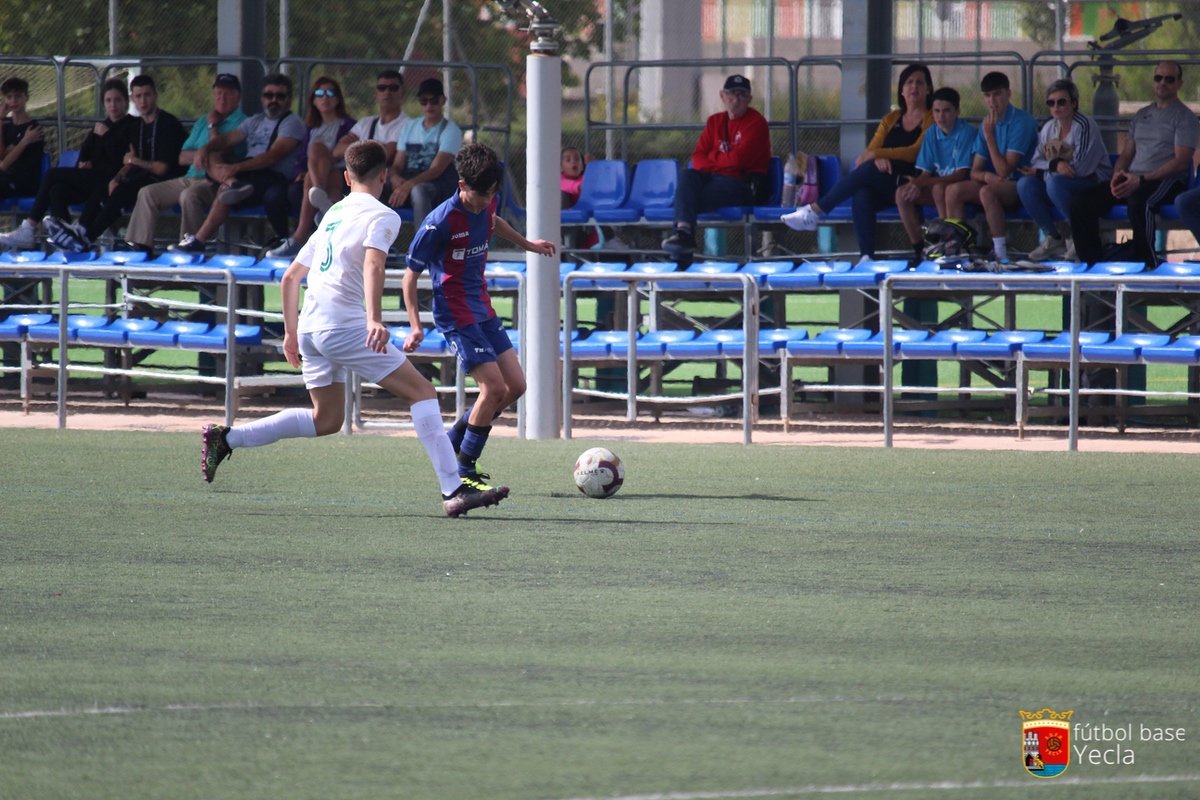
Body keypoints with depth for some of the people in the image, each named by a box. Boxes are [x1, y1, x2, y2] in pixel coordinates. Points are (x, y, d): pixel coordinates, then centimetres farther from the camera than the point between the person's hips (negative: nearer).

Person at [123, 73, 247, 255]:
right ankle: (140, 245, -9)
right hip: (191, 177, 8)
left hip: (217, 183, -8)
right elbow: (182, 158, 17)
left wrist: (212, 126, -4)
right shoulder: (202, 122, 22)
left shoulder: (241, 123, -2)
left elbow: (221, 155, -14)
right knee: (148, 192, -4)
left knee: (190, 195, -37)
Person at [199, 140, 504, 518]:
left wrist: (292, 333, 33)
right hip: (345, 325, -8)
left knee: (327, 420, 18)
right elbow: (373, 263, -21)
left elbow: (289, 278, 27)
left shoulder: (332, 215, 24)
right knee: (421, 392, -6)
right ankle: (453, 490, -15)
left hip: (311, 326, 8)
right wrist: (375, 319, -33)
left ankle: (226, 438, 13)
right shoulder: (381, 216, -1)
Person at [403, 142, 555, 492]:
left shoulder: (484, 207, 2)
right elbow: (410, 275, -13)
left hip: (483, 310, 8)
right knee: (494, 387, -16)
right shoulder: (440, 222, -20)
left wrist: (527, 244, 41)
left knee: (515, 386, 5)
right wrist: (416, 327, -20)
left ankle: (453, 443, 19)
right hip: (457, 315, -8)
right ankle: (464, 473, -5)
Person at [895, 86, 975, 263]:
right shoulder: (931, 133, 5)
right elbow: (926, 172, 5)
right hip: (938, 182, 6)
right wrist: (916, 185, -21)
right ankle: (918, 247, -13)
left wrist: (922, 183, -25)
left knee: (939, 188, -37)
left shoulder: (966, 132, -13)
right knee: (902, 194, -17)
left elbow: (961, 174, -18)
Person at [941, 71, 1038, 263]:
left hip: (1020, 185, -7)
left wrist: (989, 135, -17)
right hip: (997, 183, 7)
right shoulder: (988, 123, 10)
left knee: (987, 192, -36)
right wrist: (987, 176, -15)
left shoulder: (1022, 121, -12)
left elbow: (1005, 170, -19)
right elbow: (975, 172, 10)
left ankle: (1001, 253, -32)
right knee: (953, 190, -14)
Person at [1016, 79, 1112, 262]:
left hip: (1094, 183, -7)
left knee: (1054, 183, -34)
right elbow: (1036, 162, 3)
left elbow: (1080, 168, -20)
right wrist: (1055, 164, -22)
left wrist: (1041, 173, -13)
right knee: (1025, 184, -15)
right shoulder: (1049, 128, 8)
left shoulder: (1085, 126, -14)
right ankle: (1053, 238, -5)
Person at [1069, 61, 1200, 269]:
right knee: (1080, 202, -15)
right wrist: (1117, 176, -3)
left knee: (1138, 200, -43)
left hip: (1166, 181, -7)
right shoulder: (1142, 115, 23)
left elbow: (1180, 162, -10)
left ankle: (1147, 263, -32)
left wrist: (1141, 180, -19)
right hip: (1132, 179, 7)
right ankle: (1092, 262, -10)